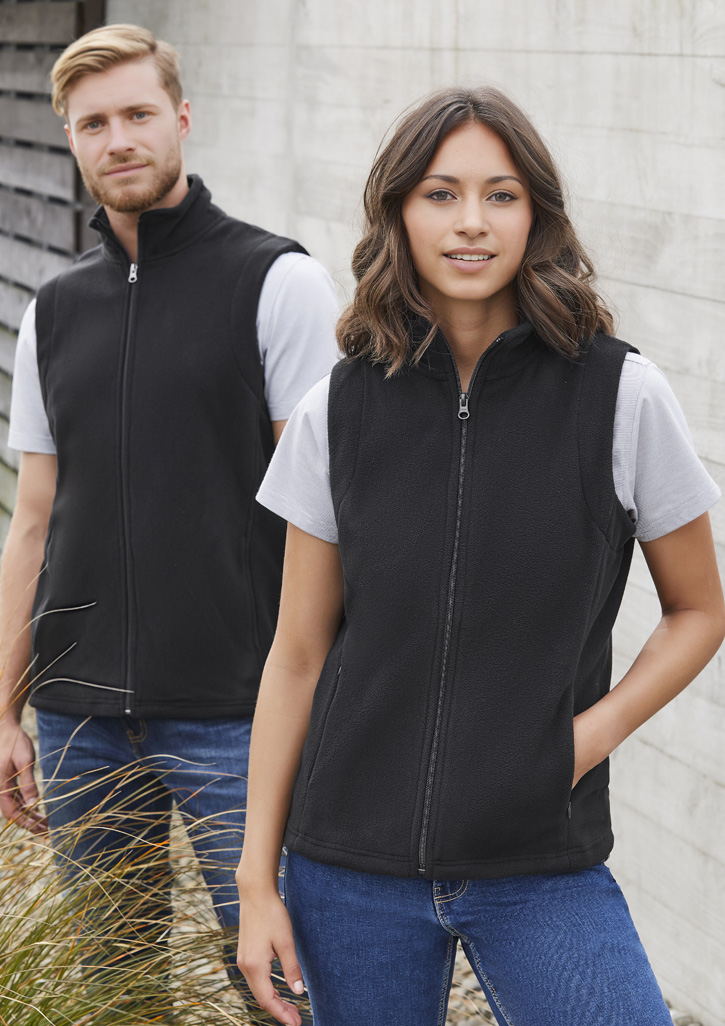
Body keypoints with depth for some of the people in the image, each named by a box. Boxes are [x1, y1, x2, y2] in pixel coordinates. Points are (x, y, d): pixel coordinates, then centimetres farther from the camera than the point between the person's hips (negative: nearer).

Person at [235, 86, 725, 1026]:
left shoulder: (621, 397, -6)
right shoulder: (339, 411, -1)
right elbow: (298, 656, 5)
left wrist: (589, 735, -9)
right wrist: (256, 877, 3)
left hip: (544, 870, -1)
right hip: (352, 872, 1)